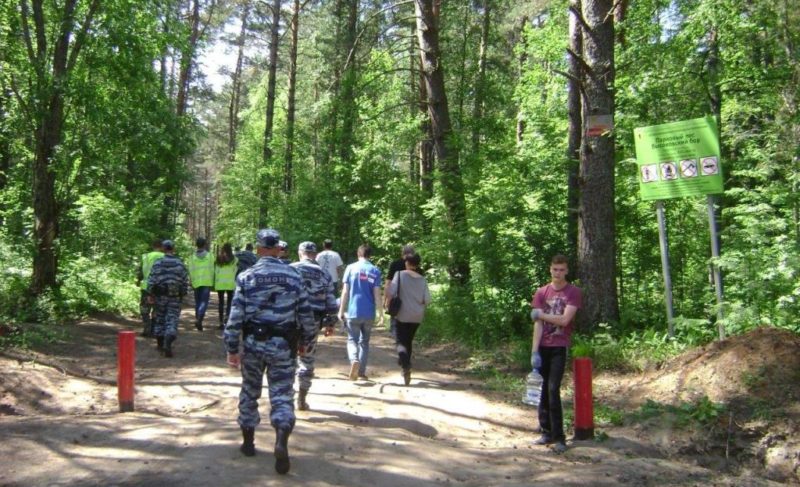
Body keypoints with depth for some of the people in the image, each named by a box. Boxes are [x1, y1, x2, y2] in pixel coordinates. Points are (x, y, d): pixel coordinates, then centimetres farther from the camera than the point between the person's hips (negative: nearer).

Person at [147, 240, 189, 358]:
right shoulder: (180, 264, -1)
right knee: (172, 321, -3)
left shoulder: (158, 263, -4)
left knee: (160, 319, 16)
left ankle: (160, 345, 25)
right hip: (175, 297, -1)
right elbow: (185, 282, 2)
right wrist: (183, 294, 13)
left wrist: (151, 294, 5)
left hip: (160, 296, 1)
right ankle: (167, 345, -21)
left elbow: (151, 280, -5)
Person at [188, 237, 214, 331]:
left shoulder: (192, 256, 3)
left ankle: (197, 319, 19)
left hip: (196, 282, 2)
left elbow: (191, 270, 1)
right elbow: (212, 269, 0)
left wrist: (192, 281, 10)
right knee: (204, 301, -5)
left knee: (197, 302, 15)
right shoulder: (209, 255, 0)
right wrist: (212, 282, 9)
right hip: (207, 282, -2)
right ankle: (199, 319, -24)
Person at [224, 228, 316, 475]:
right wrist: (306, 340, 16)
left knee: (250, 392, 17)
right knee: (282, 395, 3)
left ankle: (248, 442, 28)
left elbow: (236, 316, -6)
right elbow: (305, 313, 1)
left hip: (253, 343, 0)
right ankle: (281, 442, -18)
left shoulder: (246, 277, -4)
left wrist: (232, 348, 1)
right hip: (283, 345, 0)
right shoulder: (293, 275, -1)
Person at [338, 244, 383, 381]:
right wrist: (381, 315, -1)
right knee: (364, 341, 16)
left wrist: (341, 310, 5)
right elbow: (377, 294, -4)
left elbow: (345, 291, -3)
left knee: (352, 340, 9)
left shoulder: (351, 268, -1)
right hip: (369, 313, 1)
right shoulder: (375, 271, -1)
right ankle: (361, 372, 17)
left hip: (353, 312, -1)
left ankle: (354, 360, -20)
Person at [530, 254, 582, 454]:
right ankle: (547, 432, 16)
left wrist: (541, 314, -1)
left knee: (553, 390, -10)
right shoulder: (541, 292, 8)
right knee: (543, 390, 6)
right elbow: (537, 324, 2)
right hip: (542, 347, 3)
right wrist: (534, 351, -5)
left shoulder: (573, 292, -1)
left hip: (559, 348, -3)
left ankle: (559, 437, -3)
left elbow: (564, 320, -11)